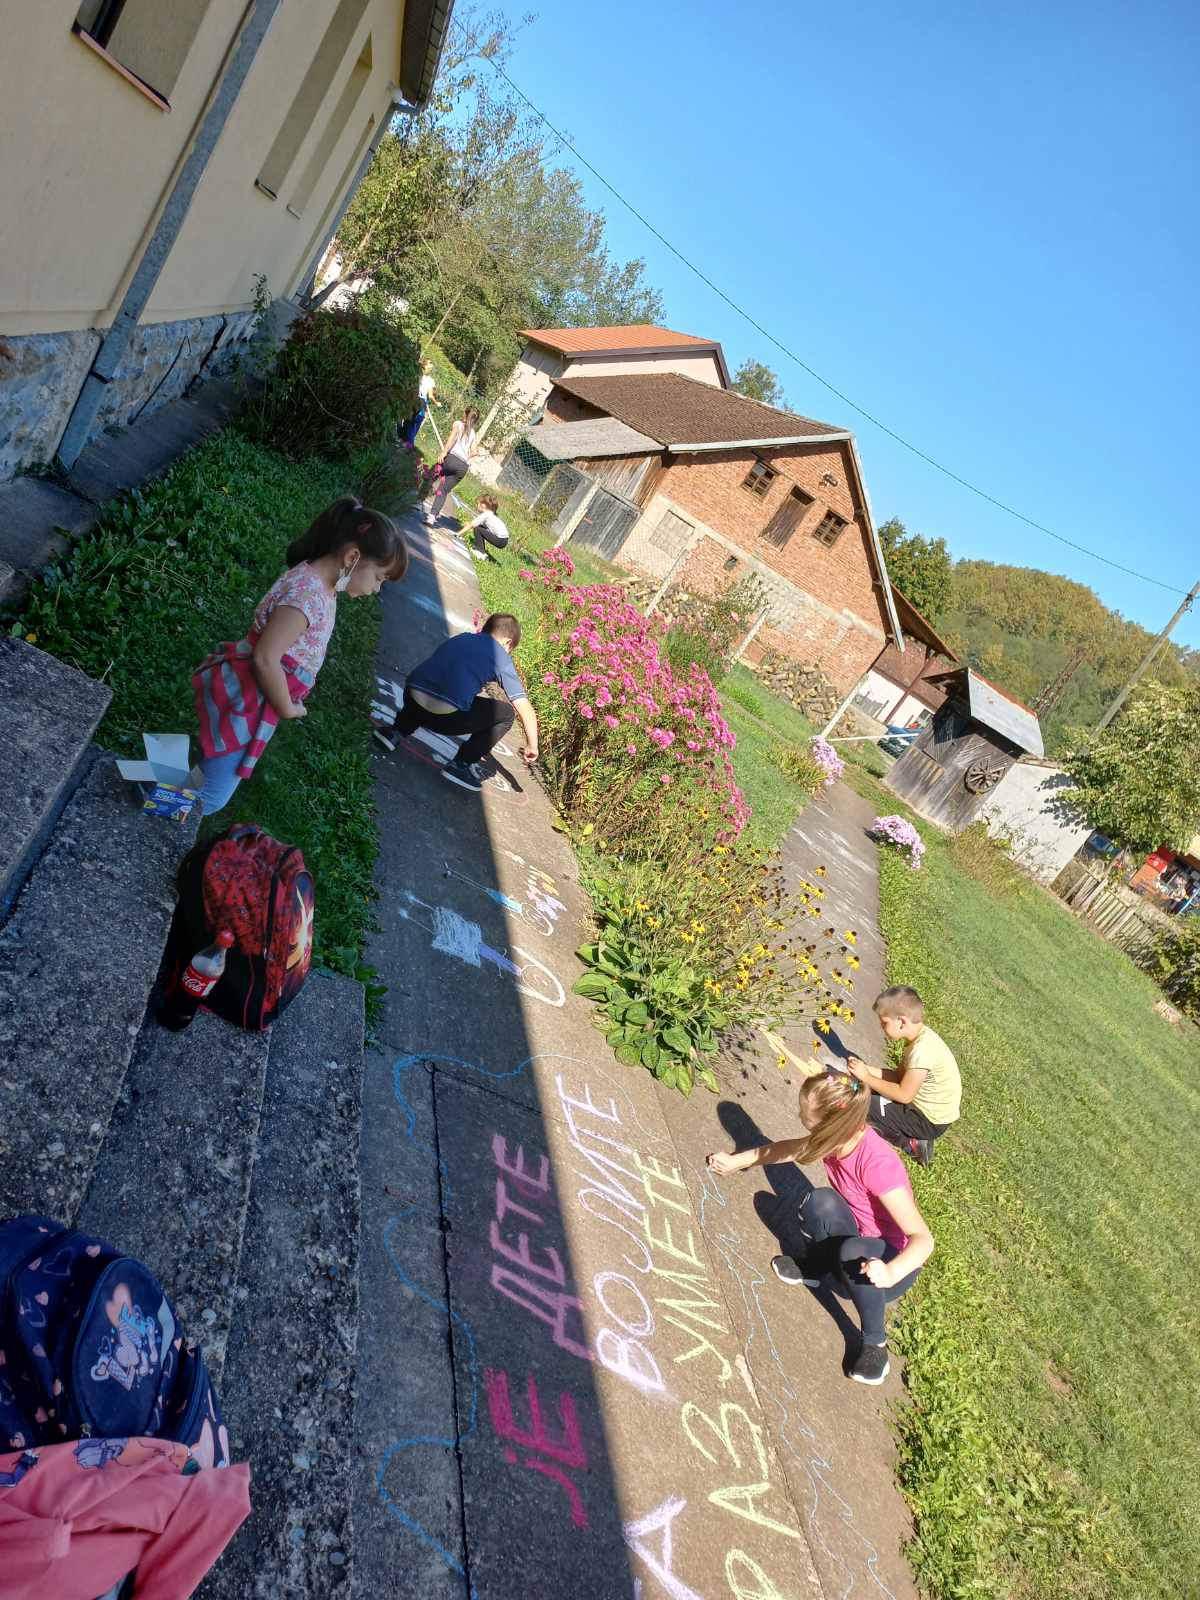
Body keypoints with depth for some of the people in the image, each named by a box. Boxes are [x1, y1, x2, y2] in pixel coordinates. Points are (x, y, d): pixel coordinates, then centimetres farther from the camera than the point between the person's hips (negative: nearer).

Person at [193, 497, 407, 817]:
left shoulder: (320, 587, 6)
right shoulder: (309, 594, -26)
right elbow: (265, 659, -30)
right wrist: (287, 709, -16)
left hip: (253, 703, 10)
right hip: (242, 703, -10)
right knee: (211, 799, -2)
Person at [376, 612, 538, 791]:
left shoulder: (461, 638, 25)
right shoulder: (500, 656, 11)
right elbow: (527, 711, 8)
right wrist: (532, 746, 23)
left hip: (412, 702, 7)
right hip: (445, 716, -6)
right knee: (506, 714, 13)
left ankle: (399, 730, 24)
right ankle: (462, 764, 11)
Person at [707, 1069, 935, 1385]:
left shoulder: (877, 1165, -34)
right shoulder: (836, 1138, -14)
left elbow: (923, 1239, -34)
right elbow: (792, 1149, 9)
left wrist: (892, 1272, -52)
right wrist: (737, 1160, 11)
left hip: (895, 1261, -5)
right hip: (858, 1236, 5)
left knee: (854, 1251, -39)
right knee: (821, 1202, -26)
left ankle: (875, 1341, -12)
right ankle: (813, 1270, 3)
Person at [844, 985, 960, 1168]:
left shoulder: (922, 1050, -29)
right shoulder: (920, 1036, -1)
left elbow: (903, 1095, -23)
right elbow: (900, 1075, 6)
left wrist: (867, 1077, -15)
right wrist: (867, 1069, -4)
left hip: (930, 1122, -9)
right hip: (924, 1104, 9)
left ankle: (909, 1143, -1)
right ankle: (913, 1138, 9)